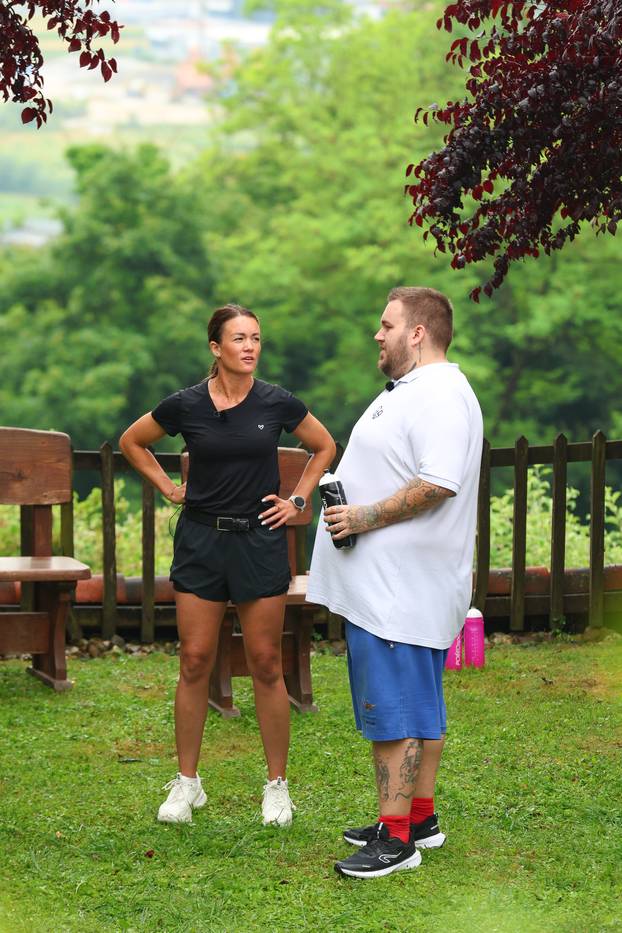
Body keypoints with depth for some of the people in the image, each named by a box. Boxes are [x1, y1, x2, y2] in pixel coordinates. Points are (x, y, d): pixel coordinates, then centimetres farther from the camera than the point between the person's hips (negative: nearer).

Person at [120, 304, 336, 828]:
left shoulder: (278, 404, -3)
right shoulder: (186, 405, -3)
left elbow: (324, 447, 14)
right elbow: (132, 441, 14)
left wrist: (298, 500, 6)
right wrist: (167, 488, 7)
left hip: (260, 540, 0)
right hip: (200, 540, 1)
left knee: (266, 665, 2)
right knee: (195, 661, 2)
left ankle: (277, 785, 12)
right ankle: (187, 783, 13)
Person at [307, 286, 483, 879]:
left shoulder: (441, 396, -17)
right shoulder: (406, 391, 19)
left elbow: (438, 483, -28)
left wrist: (368, 517, -22)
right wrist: (352, 509, 17)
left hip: (400, 594, -11)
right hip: (387, 586, 11)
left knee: (394, 712, -9)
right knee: (419, 706, 16)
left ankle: (396, 837, -7)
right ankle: (419, 818, 24)